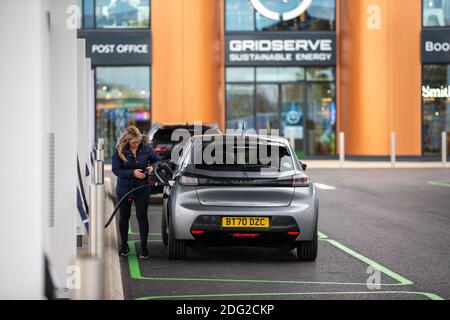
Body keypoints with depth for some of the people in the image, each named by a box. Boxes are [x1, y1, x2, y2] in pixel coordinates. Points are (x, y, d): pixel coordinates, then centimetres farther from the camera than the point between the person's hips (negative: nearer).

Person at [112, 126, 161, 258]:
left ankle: (143, 247, 6)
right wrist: (133, 173, -23)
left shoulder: (146, 148, -8)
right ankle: (124, 244, 30)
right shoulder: (119, 151, -12)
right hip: (124, 188, 0)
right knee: (124, 216, 13)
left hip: (142, 188, 0)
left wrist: (152, 167, -15)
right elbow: (116, 169, -14)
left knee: (142, 216, -1)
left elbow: (157, 160, 6)